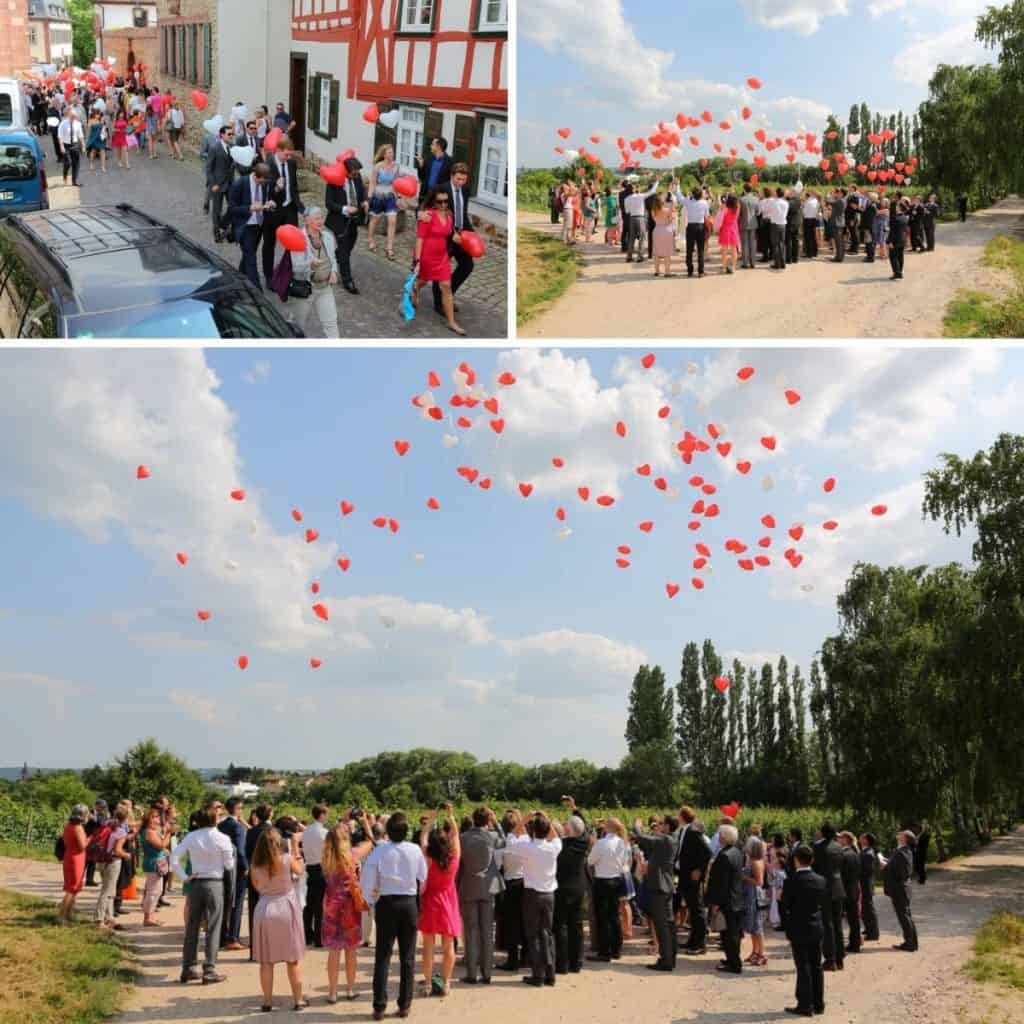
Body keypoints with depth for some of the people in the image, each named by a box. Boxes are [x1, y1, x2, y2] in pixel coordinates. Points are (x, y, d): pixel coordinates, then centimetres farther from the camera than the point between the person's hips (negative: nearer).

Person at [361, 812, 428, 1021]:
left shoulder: (380, 851, -10)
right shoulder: (415, 850, -8)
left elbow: (367, 883, -8)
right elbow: (422, 878, -1)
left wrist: (372, 902, 7)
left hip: (386, 904, -1)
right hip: (409, 903, 1)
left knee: (383, 956, 4)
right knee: (407, 957, 9)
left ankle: (379, 1007, 2)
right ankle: (404, 1005, 12)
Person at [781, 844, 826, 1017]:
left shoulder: (791, 881, -16)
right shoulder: (820, 880, 0)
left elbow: (784, 906, -11)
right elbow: (822, 903, 8)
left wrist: (786, 925, 7)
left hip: (798, 930, -5)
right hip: (817, 928, 5)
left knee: (803, 968, -1)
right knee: (816, 966, 11)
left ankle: (805, 1005, 2)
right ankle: (818, 1004, 17)